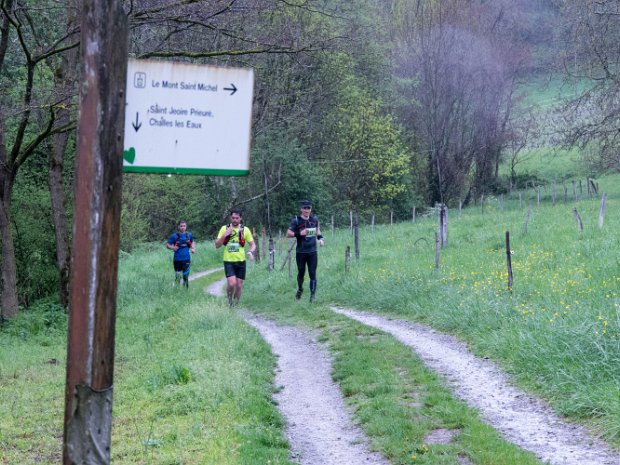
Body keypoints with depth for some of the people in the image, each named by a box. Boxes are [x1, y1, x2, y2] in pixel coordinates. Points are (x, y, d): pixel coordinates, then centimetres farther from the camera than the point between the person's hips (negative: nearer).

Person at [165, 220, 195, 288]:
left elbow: (192, 242, 23)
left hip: (186, 259, 1)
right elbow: (167, 245, 0)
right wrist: (172, 247, -20)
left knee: (186, 276, -5)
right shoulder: (174, 236, -4)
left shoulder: (189, 235, 4)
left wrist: (193, 248, 5)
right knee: (177, 276, 7)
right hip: (177, 259, -1)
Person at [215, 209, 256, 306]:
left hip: (241, 261, 1)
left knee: (239, 285, 3)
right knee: (231, 283, -17)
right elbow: (217, 245, 0)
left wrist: (251, 252, -17)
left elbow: (252, 244, 5)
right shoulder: (224, 228, 1)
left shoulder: (245, 230, 1)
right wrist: (224, 235, -16)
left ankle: (235, 305, 20)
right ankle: (230, 301, 9)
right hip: (228, 261, -1)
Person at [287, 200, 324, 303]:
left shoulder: (314, 219, 5)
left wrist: (320, 238, 7)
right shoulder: (296, 220, -7)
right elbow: (288, 234, -9)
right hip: (300, 252, -2)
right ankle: (300, 289, 38)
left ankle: (312, 295, -1)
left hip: (312, 252, 2)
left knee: (312, 274, -5)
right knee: (301, 273, 11)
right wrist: (299, 233, -23)